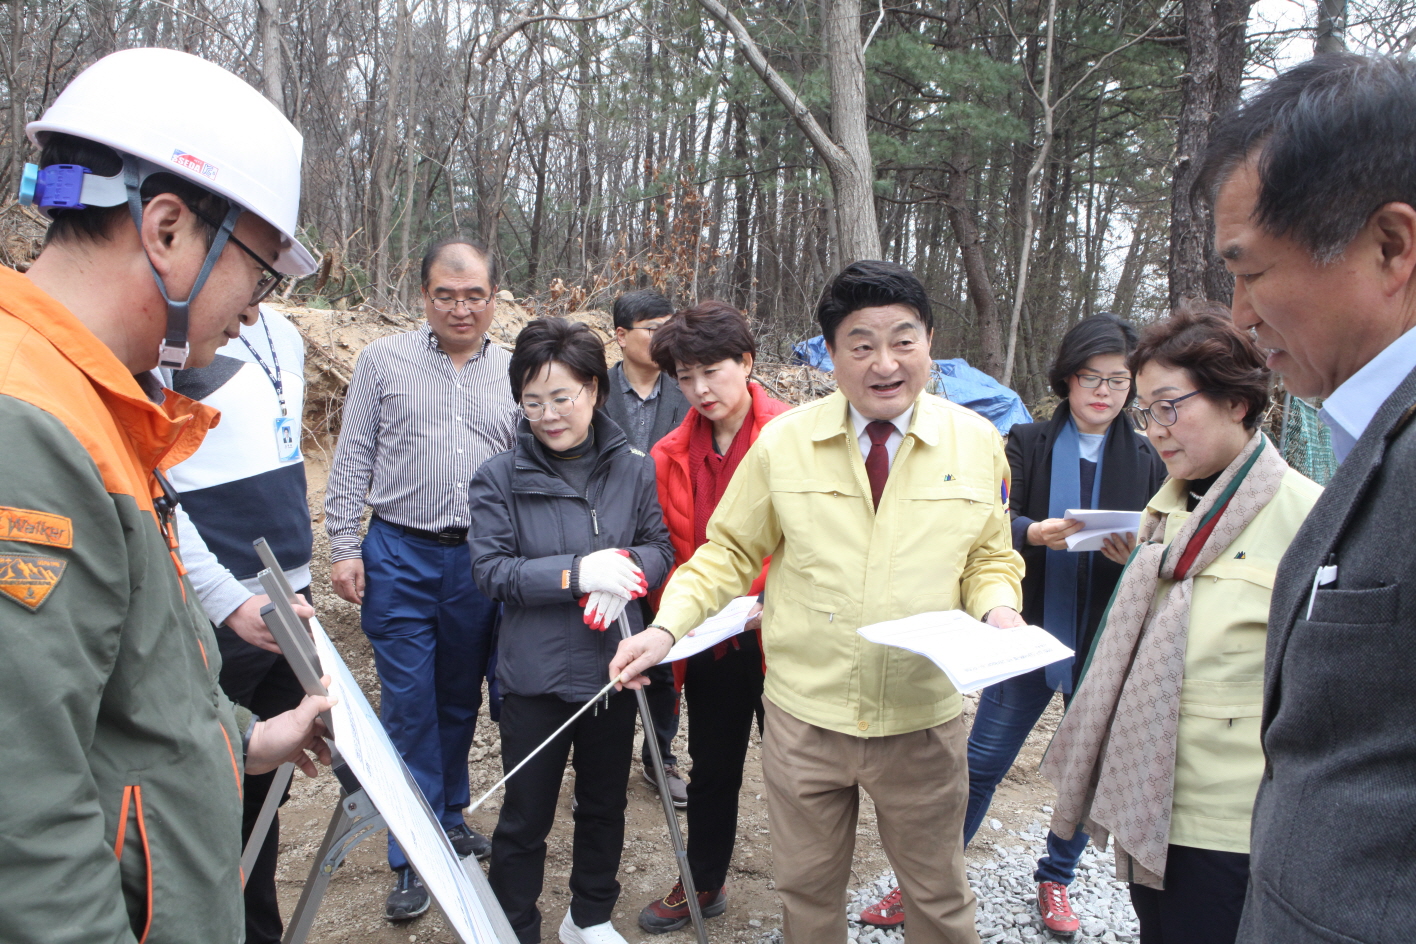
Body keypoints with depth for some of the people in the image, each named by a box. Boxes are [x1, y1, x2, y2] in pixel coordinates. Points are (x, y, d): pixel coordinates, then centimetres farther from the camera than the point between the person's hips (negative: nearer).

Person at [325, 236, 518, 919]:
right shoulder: (384, 362, 2)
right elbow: (351, 459, 2)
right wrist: (344, 547, -4)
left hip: (482, 561, 2)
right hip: (399, 557, -2)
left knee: (461, 701, 15)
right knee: (408, 705, 2)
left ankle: (449, 817, 34)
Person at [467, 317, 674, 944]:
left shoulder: (633, 469, -3)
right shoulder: (499, 478, -9)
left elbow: (661, 547, 2)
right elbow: (490, 570, -13)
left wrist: (625, 573, -20)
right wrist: (577, 573, -24)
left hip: (614, 668, 3)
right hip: (534, 675, -3)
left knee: (605, 803, 21)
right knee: (525, 818, 11)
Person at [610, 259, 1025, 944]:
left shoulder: (978, 442, -3)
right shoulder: (783, 441, -6)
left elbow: (990, 558, 8)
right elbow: (731, 551, 1)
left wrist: (996, 607, -13)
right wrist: (667, 627, -13)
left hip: (922, 718, 0)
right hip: (803, 714, 0)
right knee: (807, 889, 20)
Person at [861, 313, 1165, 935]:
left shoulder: (1146, 460, 7)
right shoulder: (1027, 445, 2)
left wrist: (1134, 553, -21)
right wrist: (1035, 532, -33)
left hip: (1106, 643, 2)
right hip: (1029, 632, -1)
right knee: (981, 761, 3)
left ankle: (1056, 879, 35)